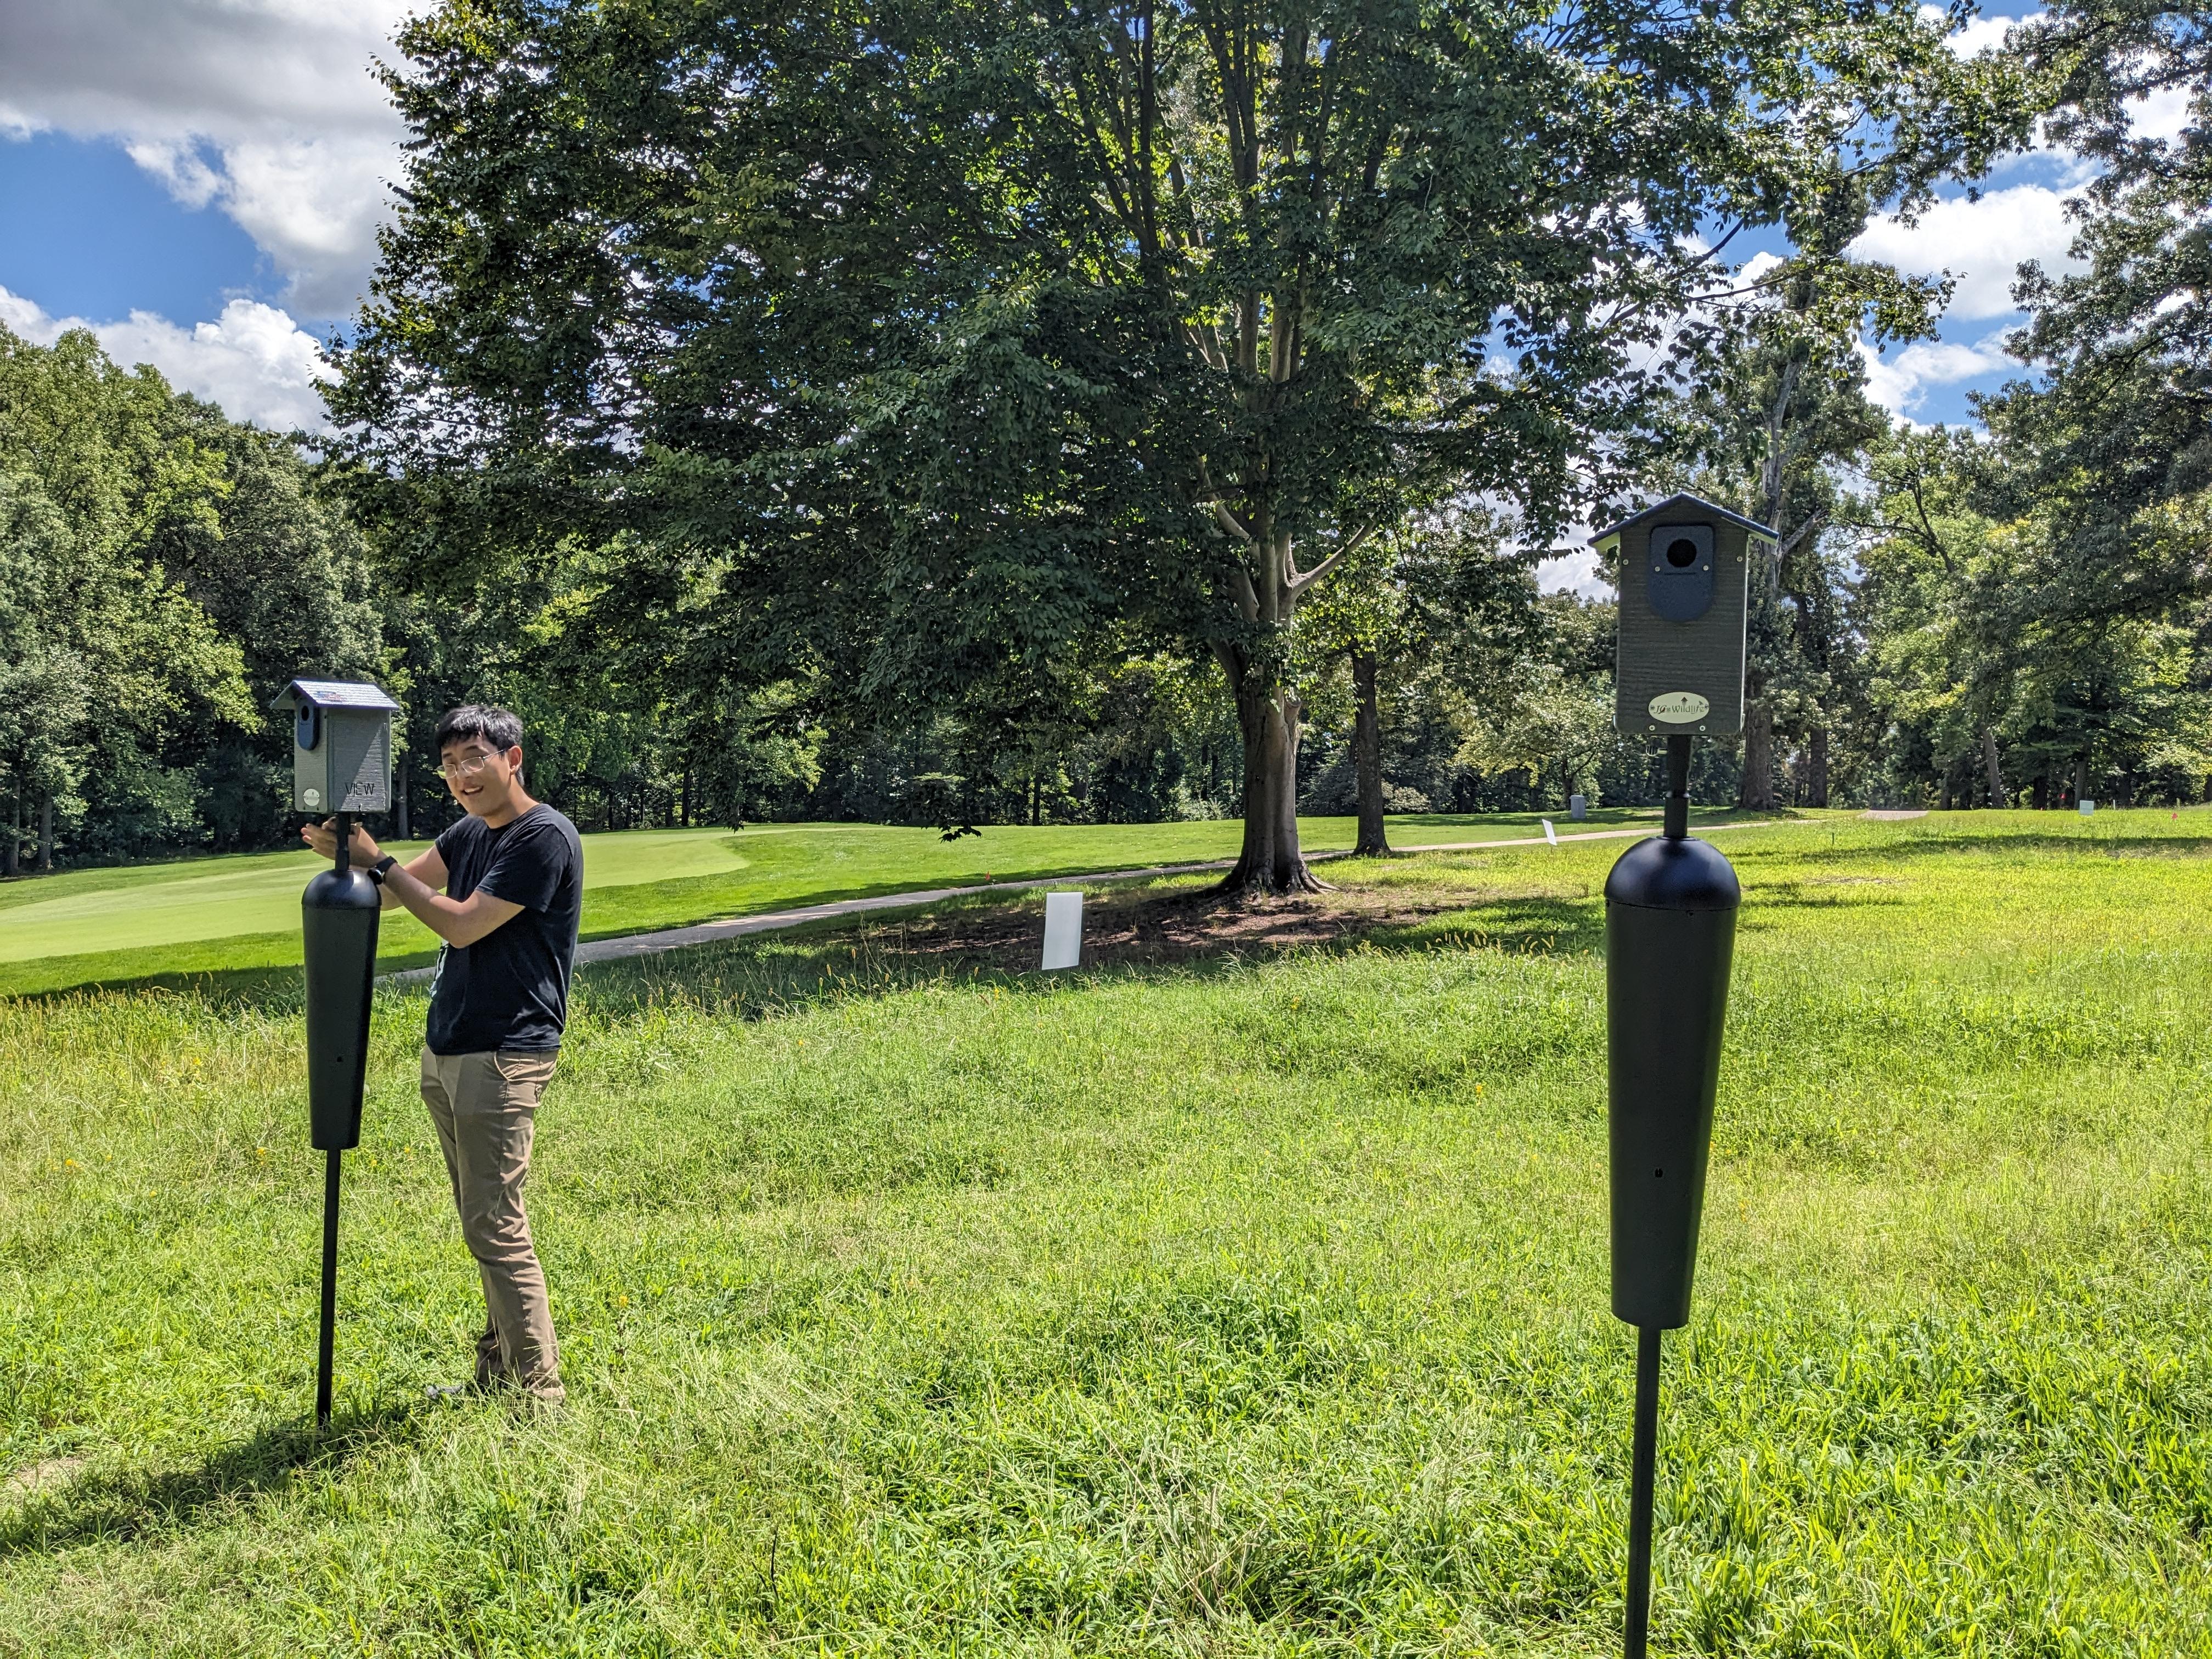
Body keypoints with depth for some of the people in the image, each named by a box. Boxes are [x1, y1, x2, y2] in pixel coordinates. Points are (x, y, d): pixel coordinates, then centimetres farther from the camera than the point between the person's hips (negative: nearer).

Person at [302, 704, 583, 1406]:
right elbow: (396, 892, 14)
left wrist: (377, 861, -9)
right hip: (445, 1052, 9)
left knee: (496, 1228, -9)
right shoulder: (470, 834, 14)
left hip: (501, 1057, -9)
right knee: (483, 1224, 14)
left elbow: (463, 925, -16)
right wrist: (345, 852, -5)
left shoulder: (545, 837, -14)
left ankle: (538, 1394, -2)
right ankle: (497, 1372, 23)